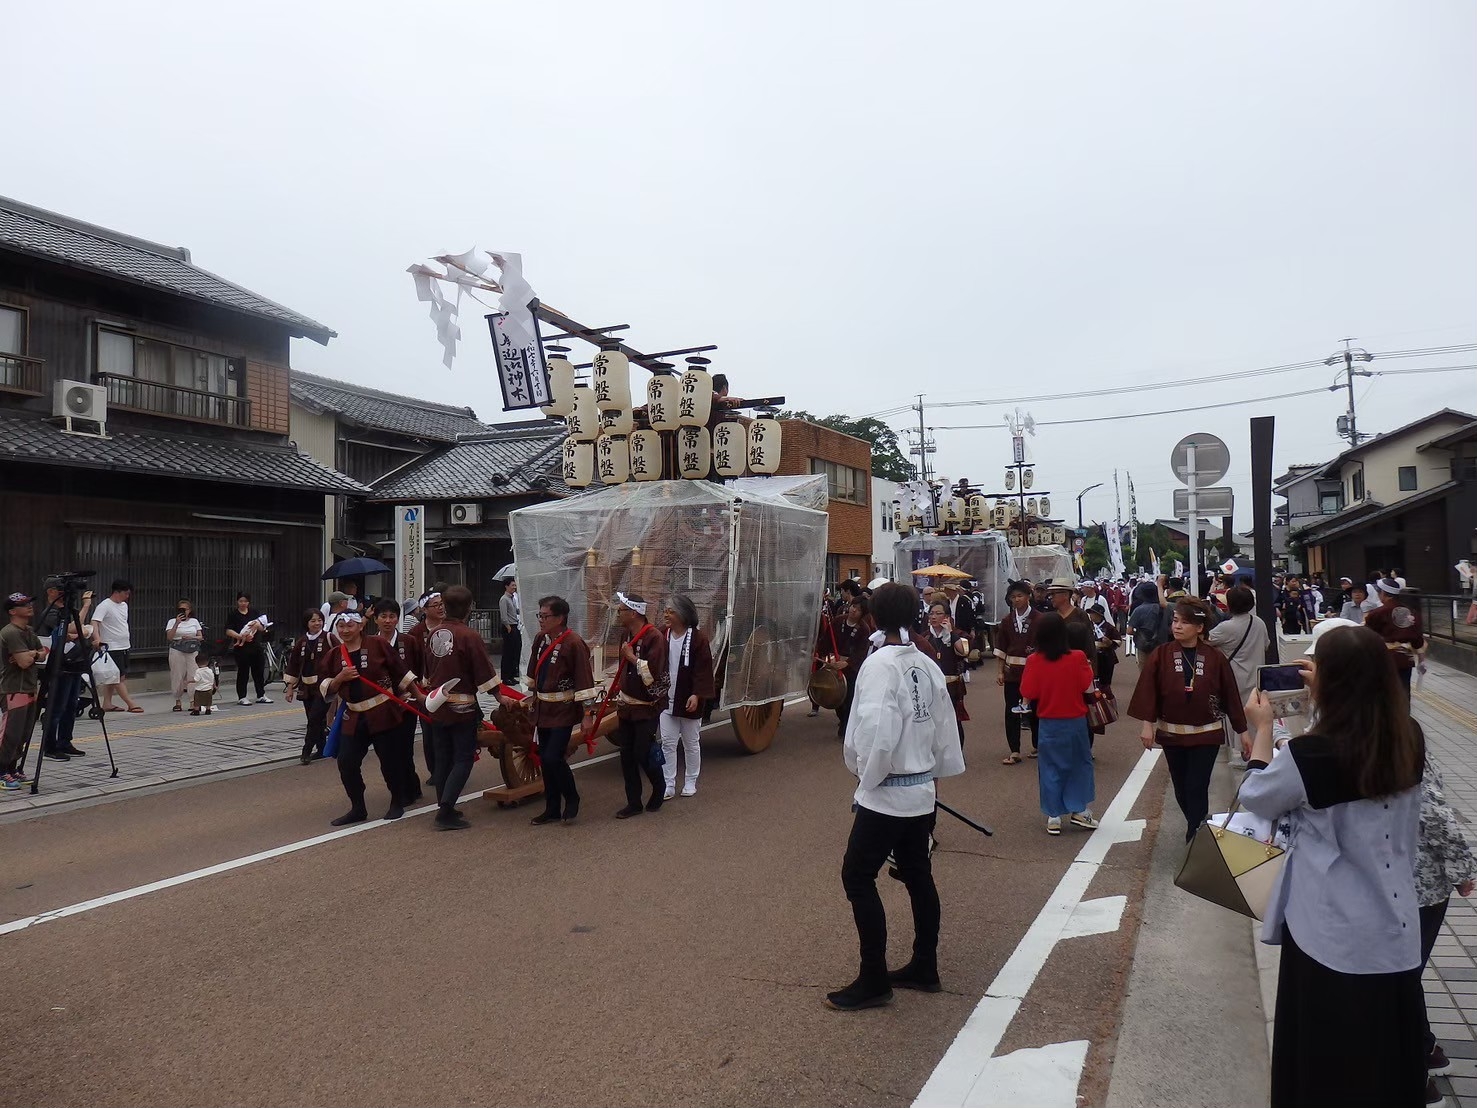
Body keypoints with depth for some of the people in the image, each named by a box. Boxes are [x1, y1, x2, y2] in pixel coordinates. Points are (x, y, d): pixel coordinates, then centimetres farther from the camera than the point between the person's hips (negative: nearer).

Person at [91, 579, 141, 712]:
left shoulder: (124, 605, 13)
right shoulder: (104, 606, -14)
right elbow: (94, 622, -25)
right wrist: (97, 638, -39)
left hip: (124, 646, 9)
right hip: (112, 647, -9)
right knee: (119, 677, -6)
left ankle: (107, 703, 17)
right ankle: (131, 704, -7)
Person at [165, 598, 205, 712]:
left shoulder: (194, 621, 13)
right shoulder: (172, 621, 6)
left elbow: (201, 637, 12)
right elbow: (169, 637, -8)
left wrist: (190, 638, -8)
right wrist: (177, 623, -15)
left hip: (192, 651, 1)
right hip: (177, 650, -1)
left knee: (193, 676, -7)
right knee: (178, 676, -1)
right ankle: (178, 702, 10)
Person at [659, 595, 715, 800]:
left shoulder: (698, 637, -12)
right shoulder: (663, 635, 1)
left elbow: (703, 669, -14)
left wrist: (697, 694, -21)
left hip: (689, 700, -3)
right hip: (666, 699, 4)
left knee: (691, 743, 11)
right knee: (667, 743, 3)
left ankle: (690, 783, 25)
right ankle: (668, 785, 9)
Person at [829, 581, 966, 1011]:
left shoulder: (879, 665, -19)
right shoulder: (927, 666, 4)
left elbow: (878, 733, -28)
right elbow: (945, 727, 10)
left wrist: (867, 778, -13)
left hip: (886, 794, -8)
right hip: (922, 791, 8)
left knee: (858, 877, -1)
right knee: (918, 876, 17)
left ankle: (873, 980, 3)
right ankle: (924, 968, 28)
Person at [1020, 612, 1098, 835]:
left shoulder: (1034, 661, -13)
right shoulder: (1077, 658, -14)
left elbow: (1028, 694, -10)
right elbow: (1088, 688, -7)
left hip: (1048, 723, 0)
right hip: (1076, 722, 0)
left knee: (1051, 768, 10)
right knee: (1080, 763, 18)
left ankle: (1053, 818, 14)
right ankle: (1080, 810, 20)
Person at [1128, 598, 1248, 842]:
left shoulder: (1215, 658, -7)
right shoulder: (1161, 655, -6)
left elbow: (1231, 695, -2)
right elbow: (1148, 690, -7)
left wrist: (1242, 730, 2)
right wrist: (1148, 723, -12)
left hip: (1206, 733, -2)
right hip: (1171, 732, 2)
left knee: (1197, 788, -5)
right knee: (1181, 787, 14)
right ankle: (1196, 826, 37)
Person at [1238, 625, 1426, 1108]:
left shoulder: (1311, 755, -24)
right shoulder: (1409, 740, -9)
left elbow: (1256, 798, -5)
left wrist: (1263, 728, 6)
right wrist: (1323, 696, 16)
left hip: (1332, 939, -5)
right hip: (1394, 934, 5)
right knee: (1387, 1061, 22)